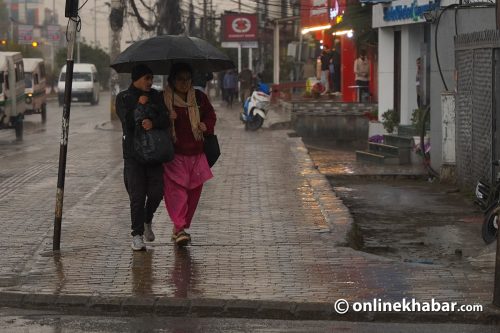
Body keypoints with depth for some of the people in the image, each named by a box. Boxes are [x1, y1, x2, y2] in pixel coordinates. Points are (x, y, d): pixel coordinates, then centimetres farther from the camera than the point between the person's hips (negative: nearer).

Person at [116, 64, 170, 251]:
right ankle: (137, 235, 3)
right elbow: (127, 121, -11)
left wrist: (153, 123, -17)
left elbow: (165, 121, 2)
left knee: (157, 192, -3)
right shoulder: (123, 98, 4)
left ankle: (147, 221, 26)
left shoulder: (155, 96, 12)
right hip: (133, 153, -3)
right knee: (137, 196, -5)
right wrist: (139, 106, -5)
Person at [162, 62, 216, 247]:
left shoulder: (199, 97, 9)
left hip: (196, 153, 4)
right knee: (176, 189, -15)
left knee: (194, 191, 6)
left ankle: (181, 227, 18)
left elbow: (211, 115, 20)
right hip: (174, 154, -4)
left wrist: (205, 125, -1)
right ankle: (179, 228, -21)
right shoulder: (164, 99, -1)